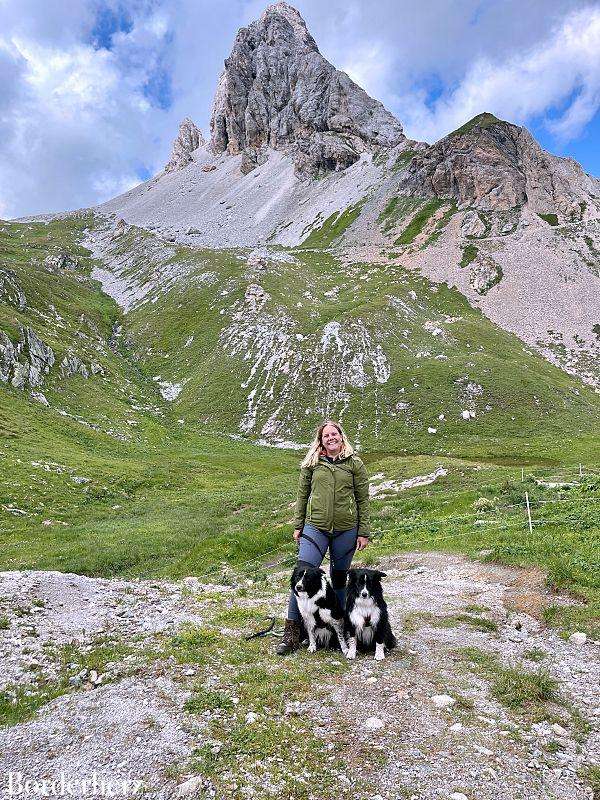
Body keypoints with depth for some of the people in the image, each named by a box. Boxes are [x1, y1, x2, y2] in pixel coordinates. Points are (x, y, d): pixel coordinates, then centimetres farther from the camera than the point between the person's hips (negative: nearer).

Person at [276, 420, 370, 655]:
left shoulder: (354, 463, 2)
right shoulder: (311, 463, 5)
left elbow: (363, 499, 3)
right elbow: (302, 495, 10)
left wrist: (363, 532, 0)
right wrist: (298, 526, 7)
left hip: (346, 529, 0)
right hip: (315, 527, 0)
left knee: (339, 578, 12)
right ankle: (291, 633, -2)